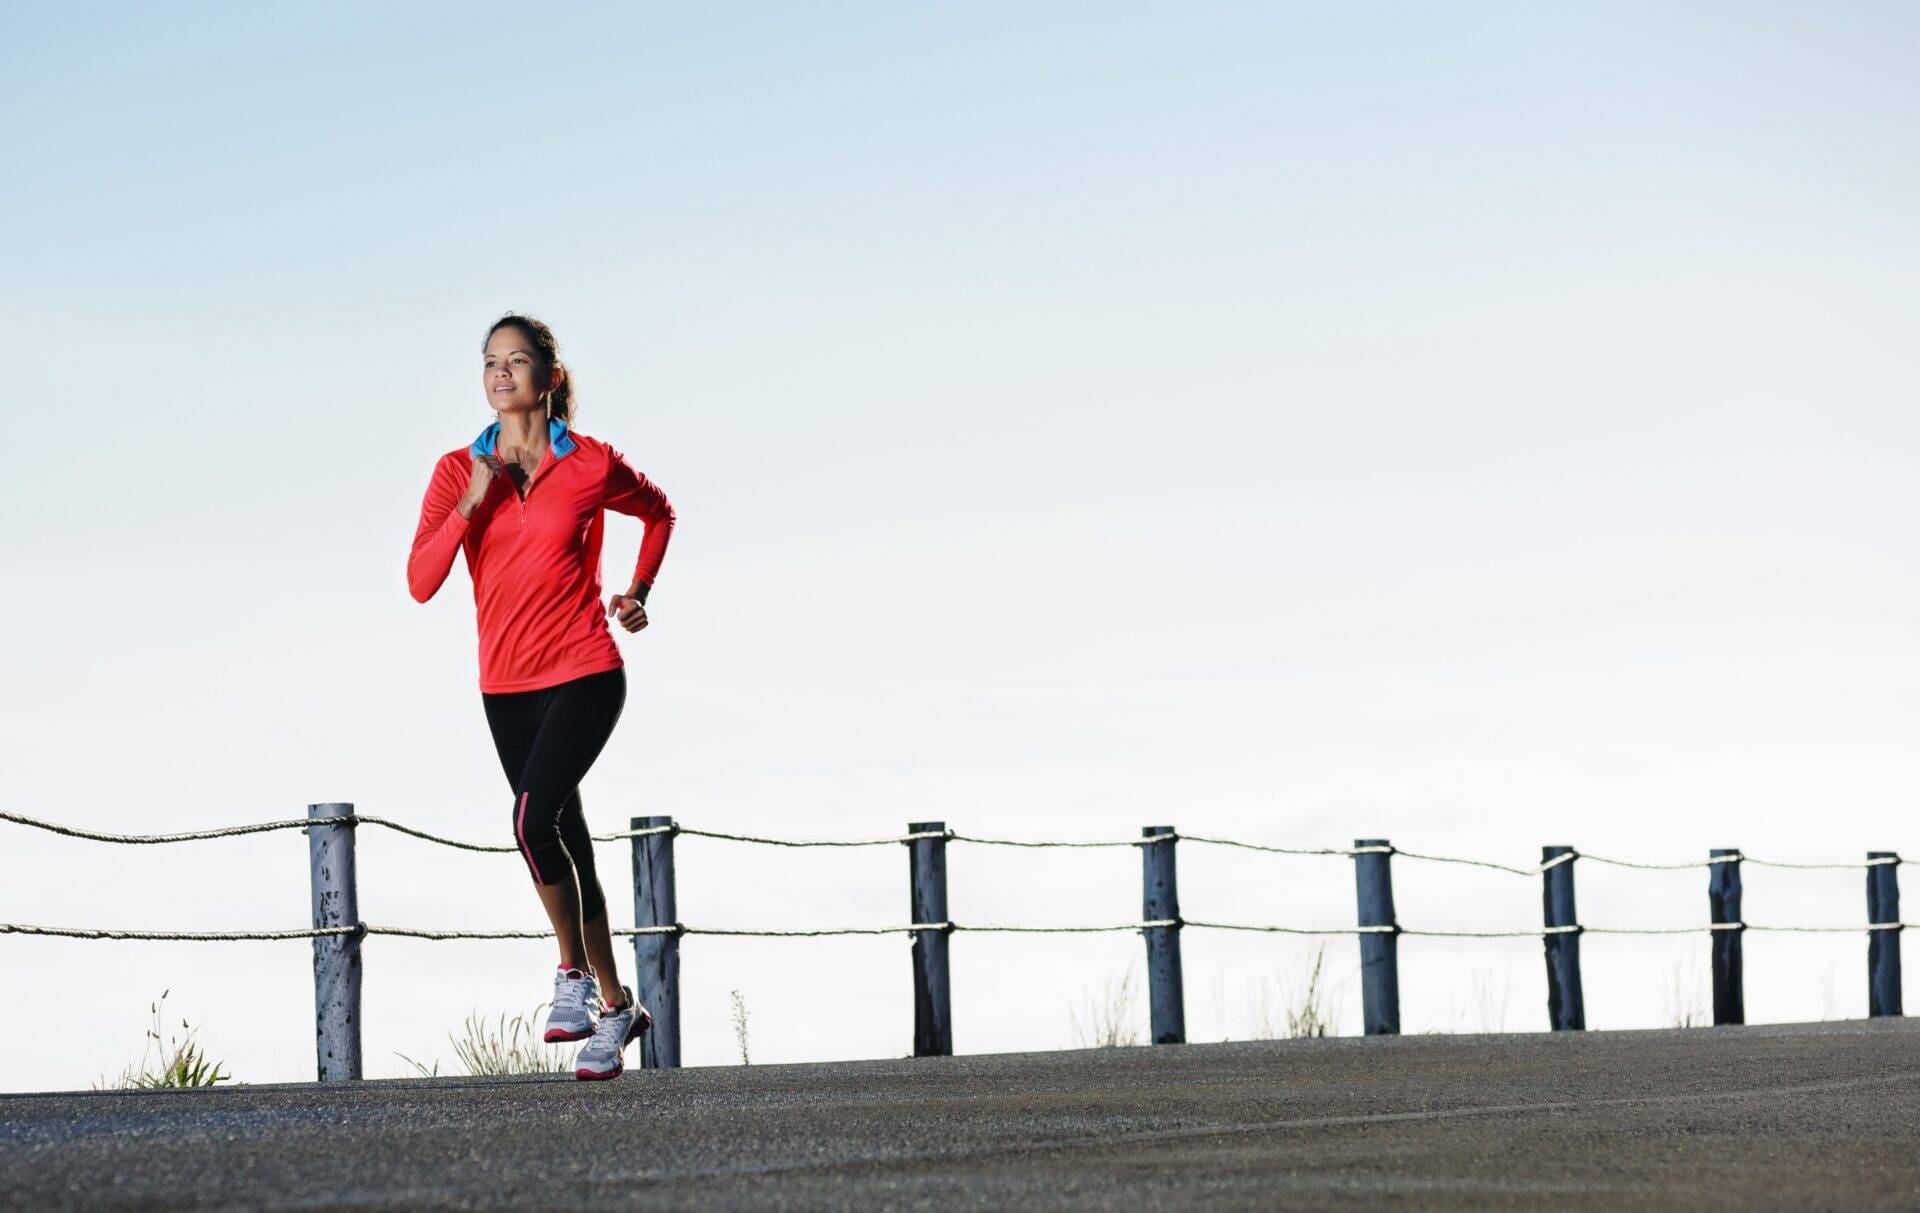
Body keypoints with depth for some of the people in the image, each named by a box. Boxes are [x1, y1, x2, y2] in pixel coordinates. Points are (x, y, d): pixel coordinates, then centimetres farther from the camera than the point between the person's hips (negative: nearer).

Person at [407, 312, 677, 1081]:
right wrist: (472, 503, -18)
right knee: (563, 842, 12)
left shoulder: (592, 467, -5)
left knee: (534, 818, -24)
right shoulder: (458, 472, 1)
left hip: (584, 675, -4)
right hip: (506, 685, 4)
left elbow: (658, 512, 16)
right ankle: (616, 1005, 25)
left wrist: (637, 593, 5)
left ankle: (574, 972, -4)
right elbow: (420, 583, -9)